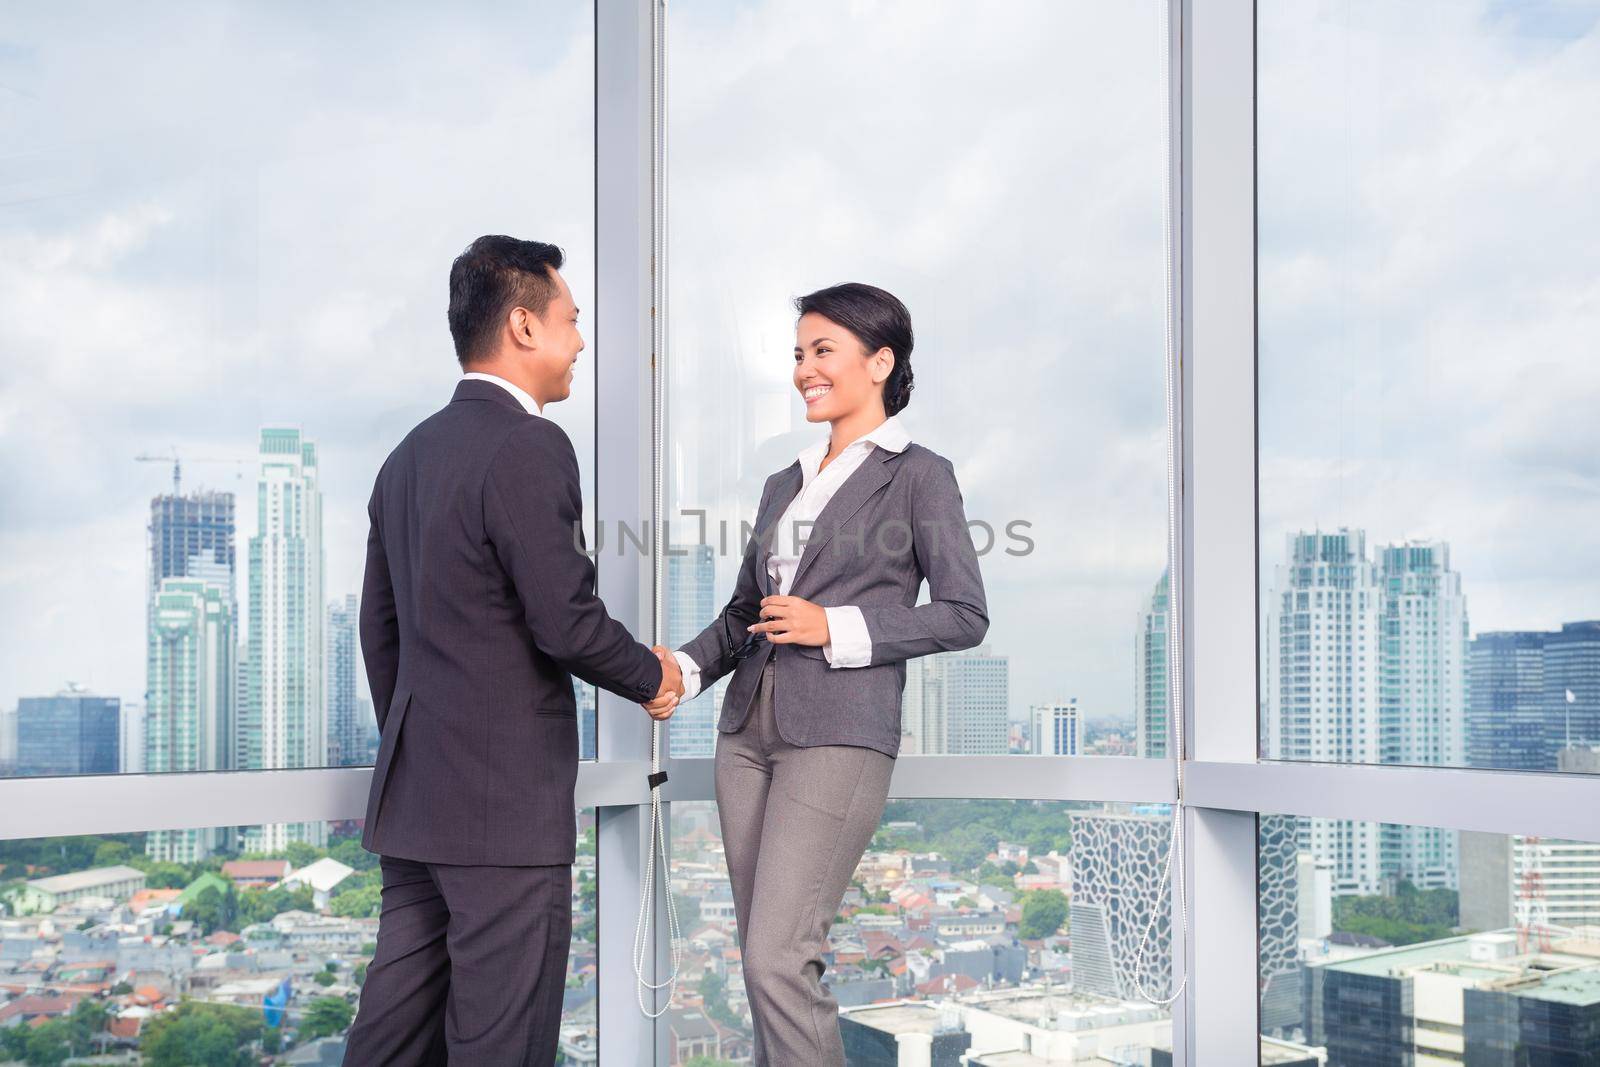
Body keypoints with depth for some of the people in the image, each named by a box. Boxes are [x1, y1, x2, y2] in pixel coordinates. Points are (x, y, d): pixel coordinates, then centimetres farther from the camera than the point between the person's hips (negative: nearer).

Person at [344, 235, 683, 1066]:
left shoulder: (410, 453, 13)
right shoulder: (529, 447, -14)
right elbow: (565, 619, -17)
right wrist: (651, 678, 1)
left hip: (412, 793, 9)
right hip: (506, 802, -9)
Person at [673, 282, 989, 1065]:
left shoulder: (918, 476, 0)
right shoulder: (784, 485, 18)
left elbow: (965, 615, -6)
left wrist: (835, 628, -14)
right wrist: (686, 666, -1)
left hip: (838, 737, -7)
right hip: (748, 732, 7)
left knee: (778, 959, -13)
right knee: (763, 960, 9)